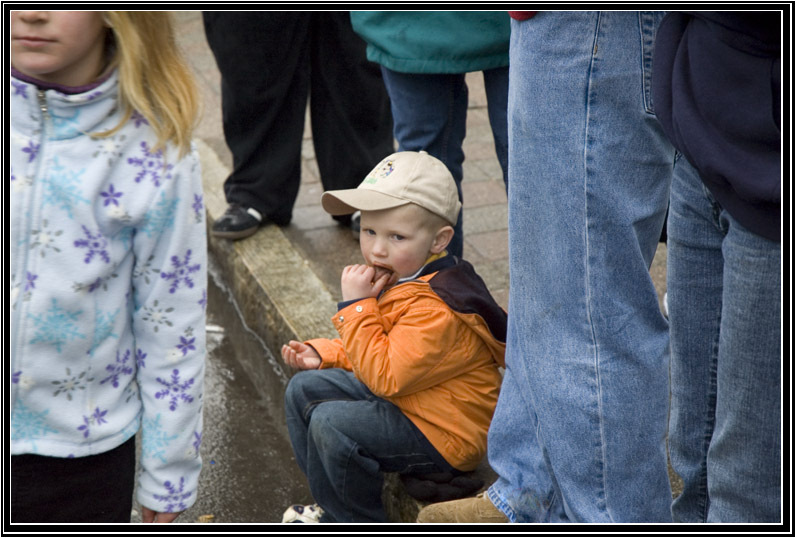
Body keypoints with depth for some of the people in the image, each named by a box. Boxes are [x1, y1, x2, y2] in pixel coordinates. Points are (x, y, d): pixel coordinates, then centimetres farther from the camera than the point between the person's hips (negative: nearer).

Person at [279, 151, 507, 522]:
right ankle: (335, 506, 22)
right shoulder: (396, 277, 3)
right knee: (304, 389, 14)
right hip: (399, 395, 11)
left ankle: (358, 523, -1)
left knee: (331, 423, -25)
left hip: (444, 435, -11)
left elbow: (386, 376, -32)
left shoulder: (436, 310, -30)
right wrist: (324, 354, 7)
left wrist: (356, 306, -28)